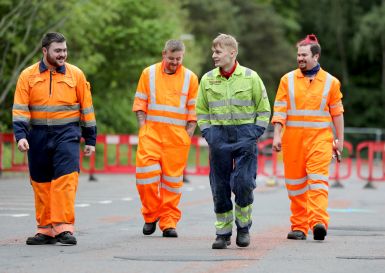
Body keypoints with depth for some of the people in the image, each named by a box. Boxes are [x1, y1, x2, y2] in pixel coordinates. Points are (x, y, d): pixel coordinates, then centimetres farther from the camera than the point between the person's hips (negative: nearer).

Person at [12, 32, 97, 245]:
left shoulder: (76, 74, 4)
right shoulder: (28, 76, 4)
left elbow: (86, 108, 9)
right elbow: (20, 109, 0)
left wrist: (90, 140, 9)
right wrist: (20, 135, -13)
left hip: (67, 134, -1)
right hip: (38, 136, 2)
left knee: (65, 179, -14)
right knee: (41, 183, 6)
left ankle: (63, 227, -15)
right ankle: (45, 229, 14)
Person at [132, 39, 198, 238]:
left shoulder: (190, 78, 7)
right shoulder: (149, 73, 8)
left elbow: (193, 110, 8)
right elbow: (140, 104, 8)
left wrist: (188, 135, 0)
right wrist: (143, 128, -2)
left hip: (177, 136, 0)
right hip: (151, 133, 0)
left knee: (172, 179, 0)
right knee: (146, 172, -12)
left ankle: (169, 222, 5)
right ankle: (151, 215, 5)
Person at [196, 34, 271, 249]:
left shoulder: (250, 77, 0)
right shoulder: (208, 79, 7)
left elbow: (264, 110, 7)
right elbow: (202, 111, 17)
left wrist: (254, 133, -3)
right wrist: (207, 133, 5)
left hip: (245, 136, -3)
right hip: (218, 137, 3)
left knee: (243, 183, -11)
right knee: (220, 187, 2)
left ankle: (243, 227, 8)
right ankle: (223, 233, 11)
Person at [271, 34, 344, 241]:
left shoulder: (330, 82, 6)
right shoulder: (287, 80, 7)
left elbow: (337, 113, 11)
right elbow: (280, 110, 3)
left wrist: (339, 140, 9)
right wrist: (276, 135, -7)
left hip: (320, 138, -2)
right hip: (293, 138, 2)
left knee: (318, 179, -15)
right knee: (295, 183, 4)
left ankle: (318, 222, -25)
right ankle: (299, 226, 12)